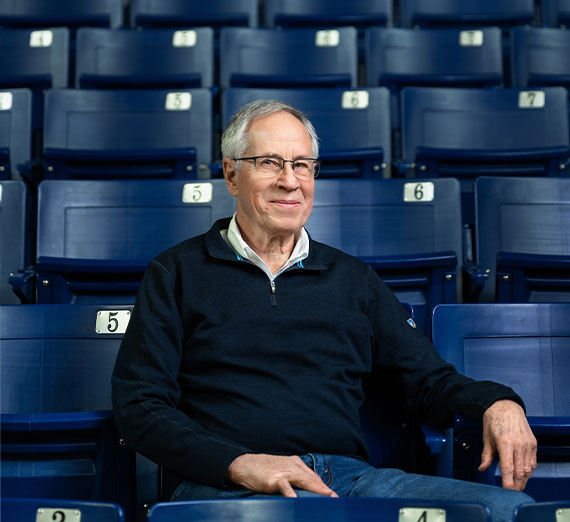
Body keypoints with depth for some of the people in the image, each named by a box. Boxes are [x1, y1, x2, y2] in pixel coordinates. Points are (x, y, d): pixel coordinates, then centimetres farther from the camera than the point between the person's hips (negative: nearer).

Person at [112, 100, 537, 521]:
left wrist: (497, 403, -4)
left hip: (350, 476, 4)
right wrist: (239, 464, -13)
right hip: (230, 487, -4)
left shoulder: (353, 278, 21)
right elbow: (139, 404, 3)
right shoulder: (178, 273, 11)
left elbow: (430, 377, 19)